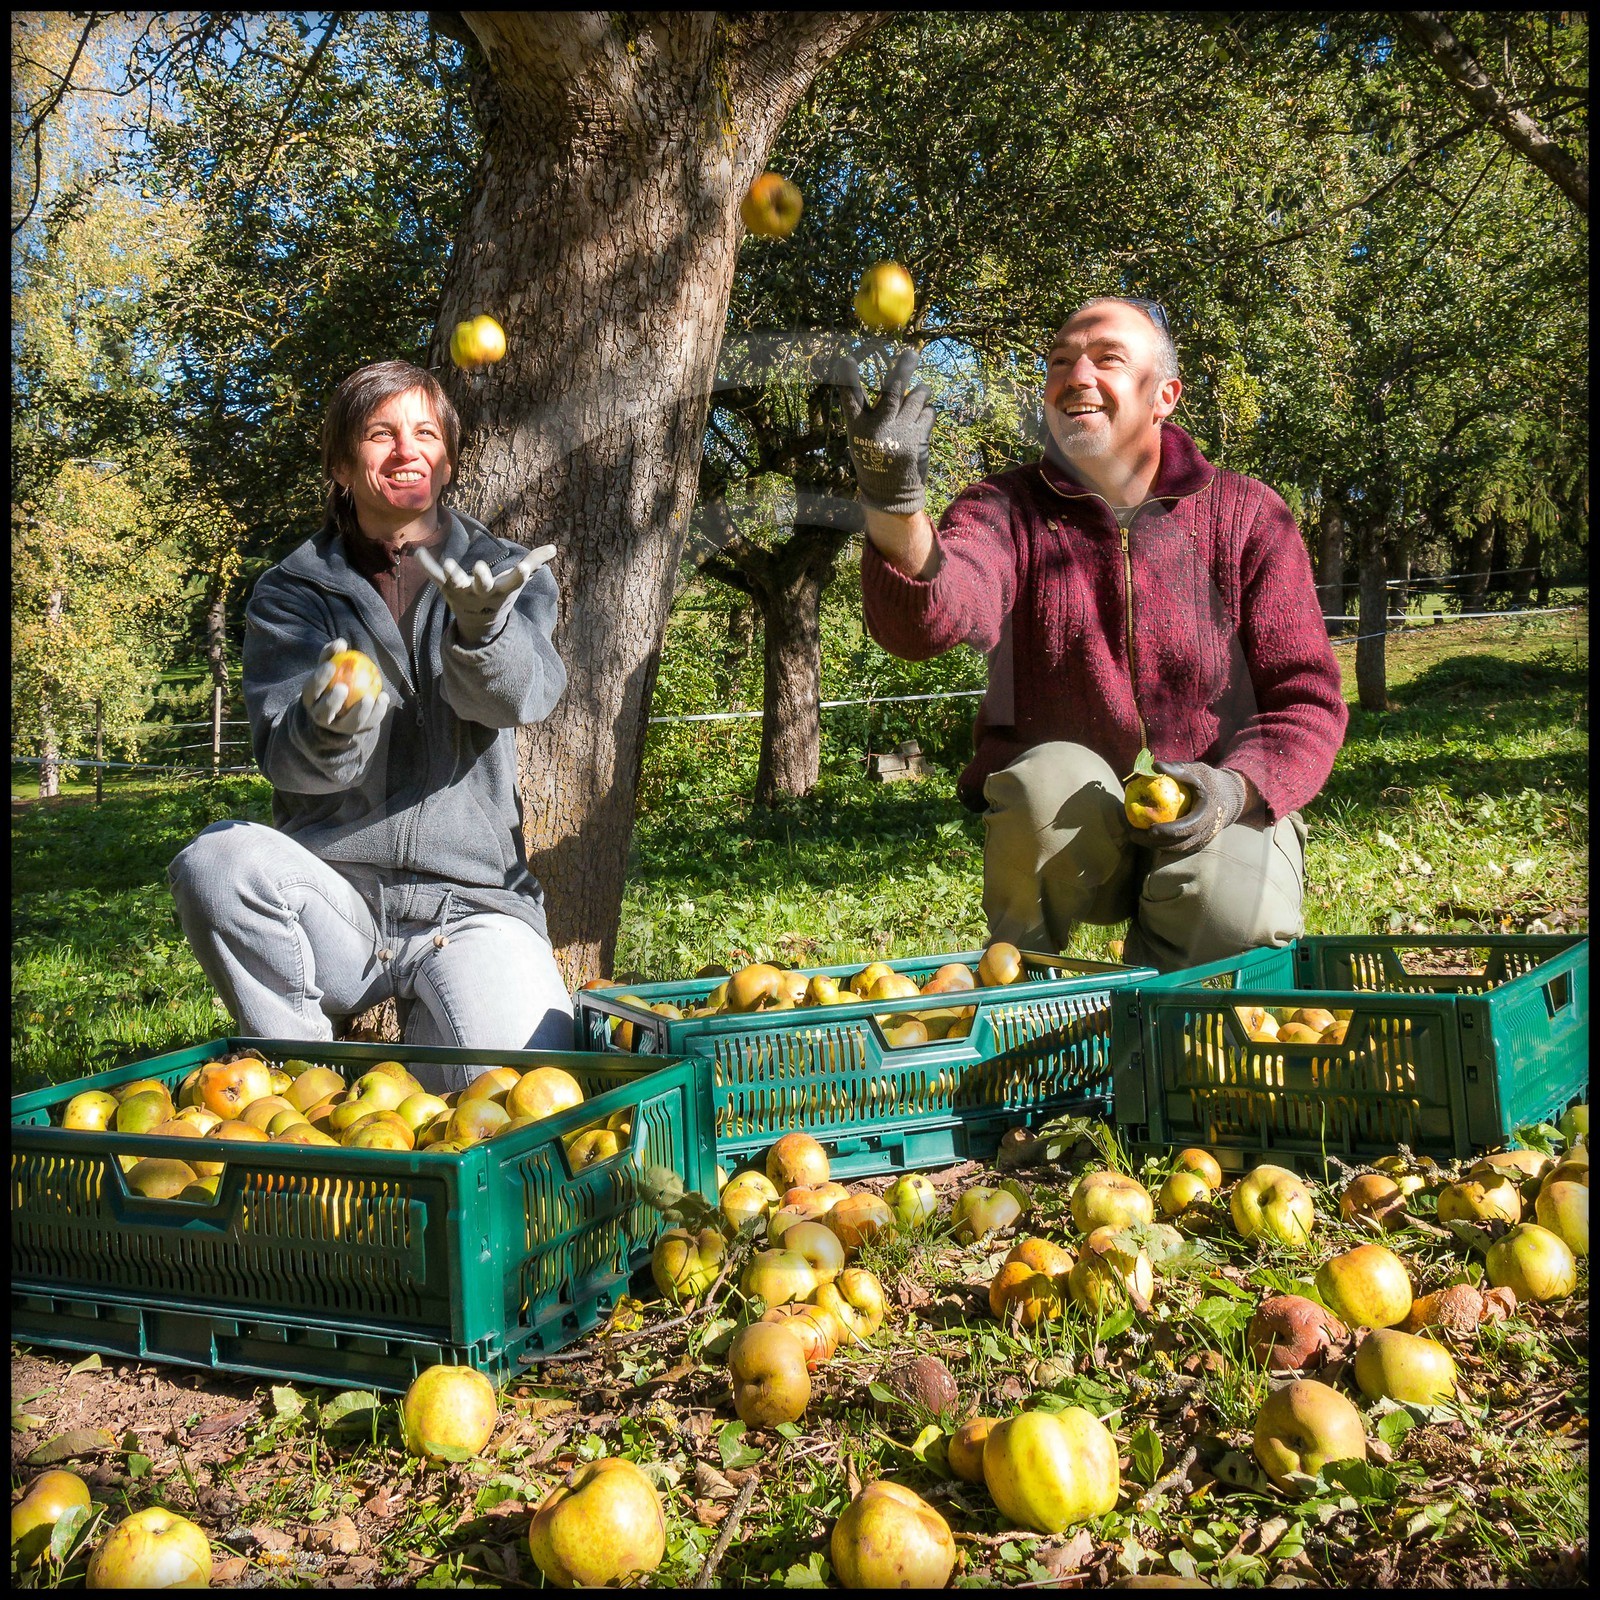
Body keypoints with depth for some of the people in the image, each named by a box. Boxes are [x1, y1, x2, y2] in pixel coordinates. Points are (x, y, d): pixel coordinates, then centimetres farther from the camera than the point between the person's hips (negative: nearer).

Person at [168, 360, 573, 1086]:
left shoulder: (508, 576, 8)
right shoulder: (293, 592, 7)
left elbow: (520, 696, -15)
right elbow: (286, 757, -7)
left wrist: (482, 627, -38)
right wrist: (331, 727, -32)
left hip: (470, 904, -1)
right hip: (333, 901, 1)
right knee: (217, 858, -30)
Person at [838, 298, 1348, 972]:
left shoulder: (1247, 514, -1)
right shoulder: (1006, 509, -3)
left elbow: (1308, 698, -2)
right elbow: (932, 619, -27)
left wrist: (1237, 787, -23)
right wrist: (895, 509, -48)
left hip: (1219, 815, 1)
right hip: (1066, 821, 0)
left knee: (1233, 913, -31)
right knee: (1052, 777, -33)